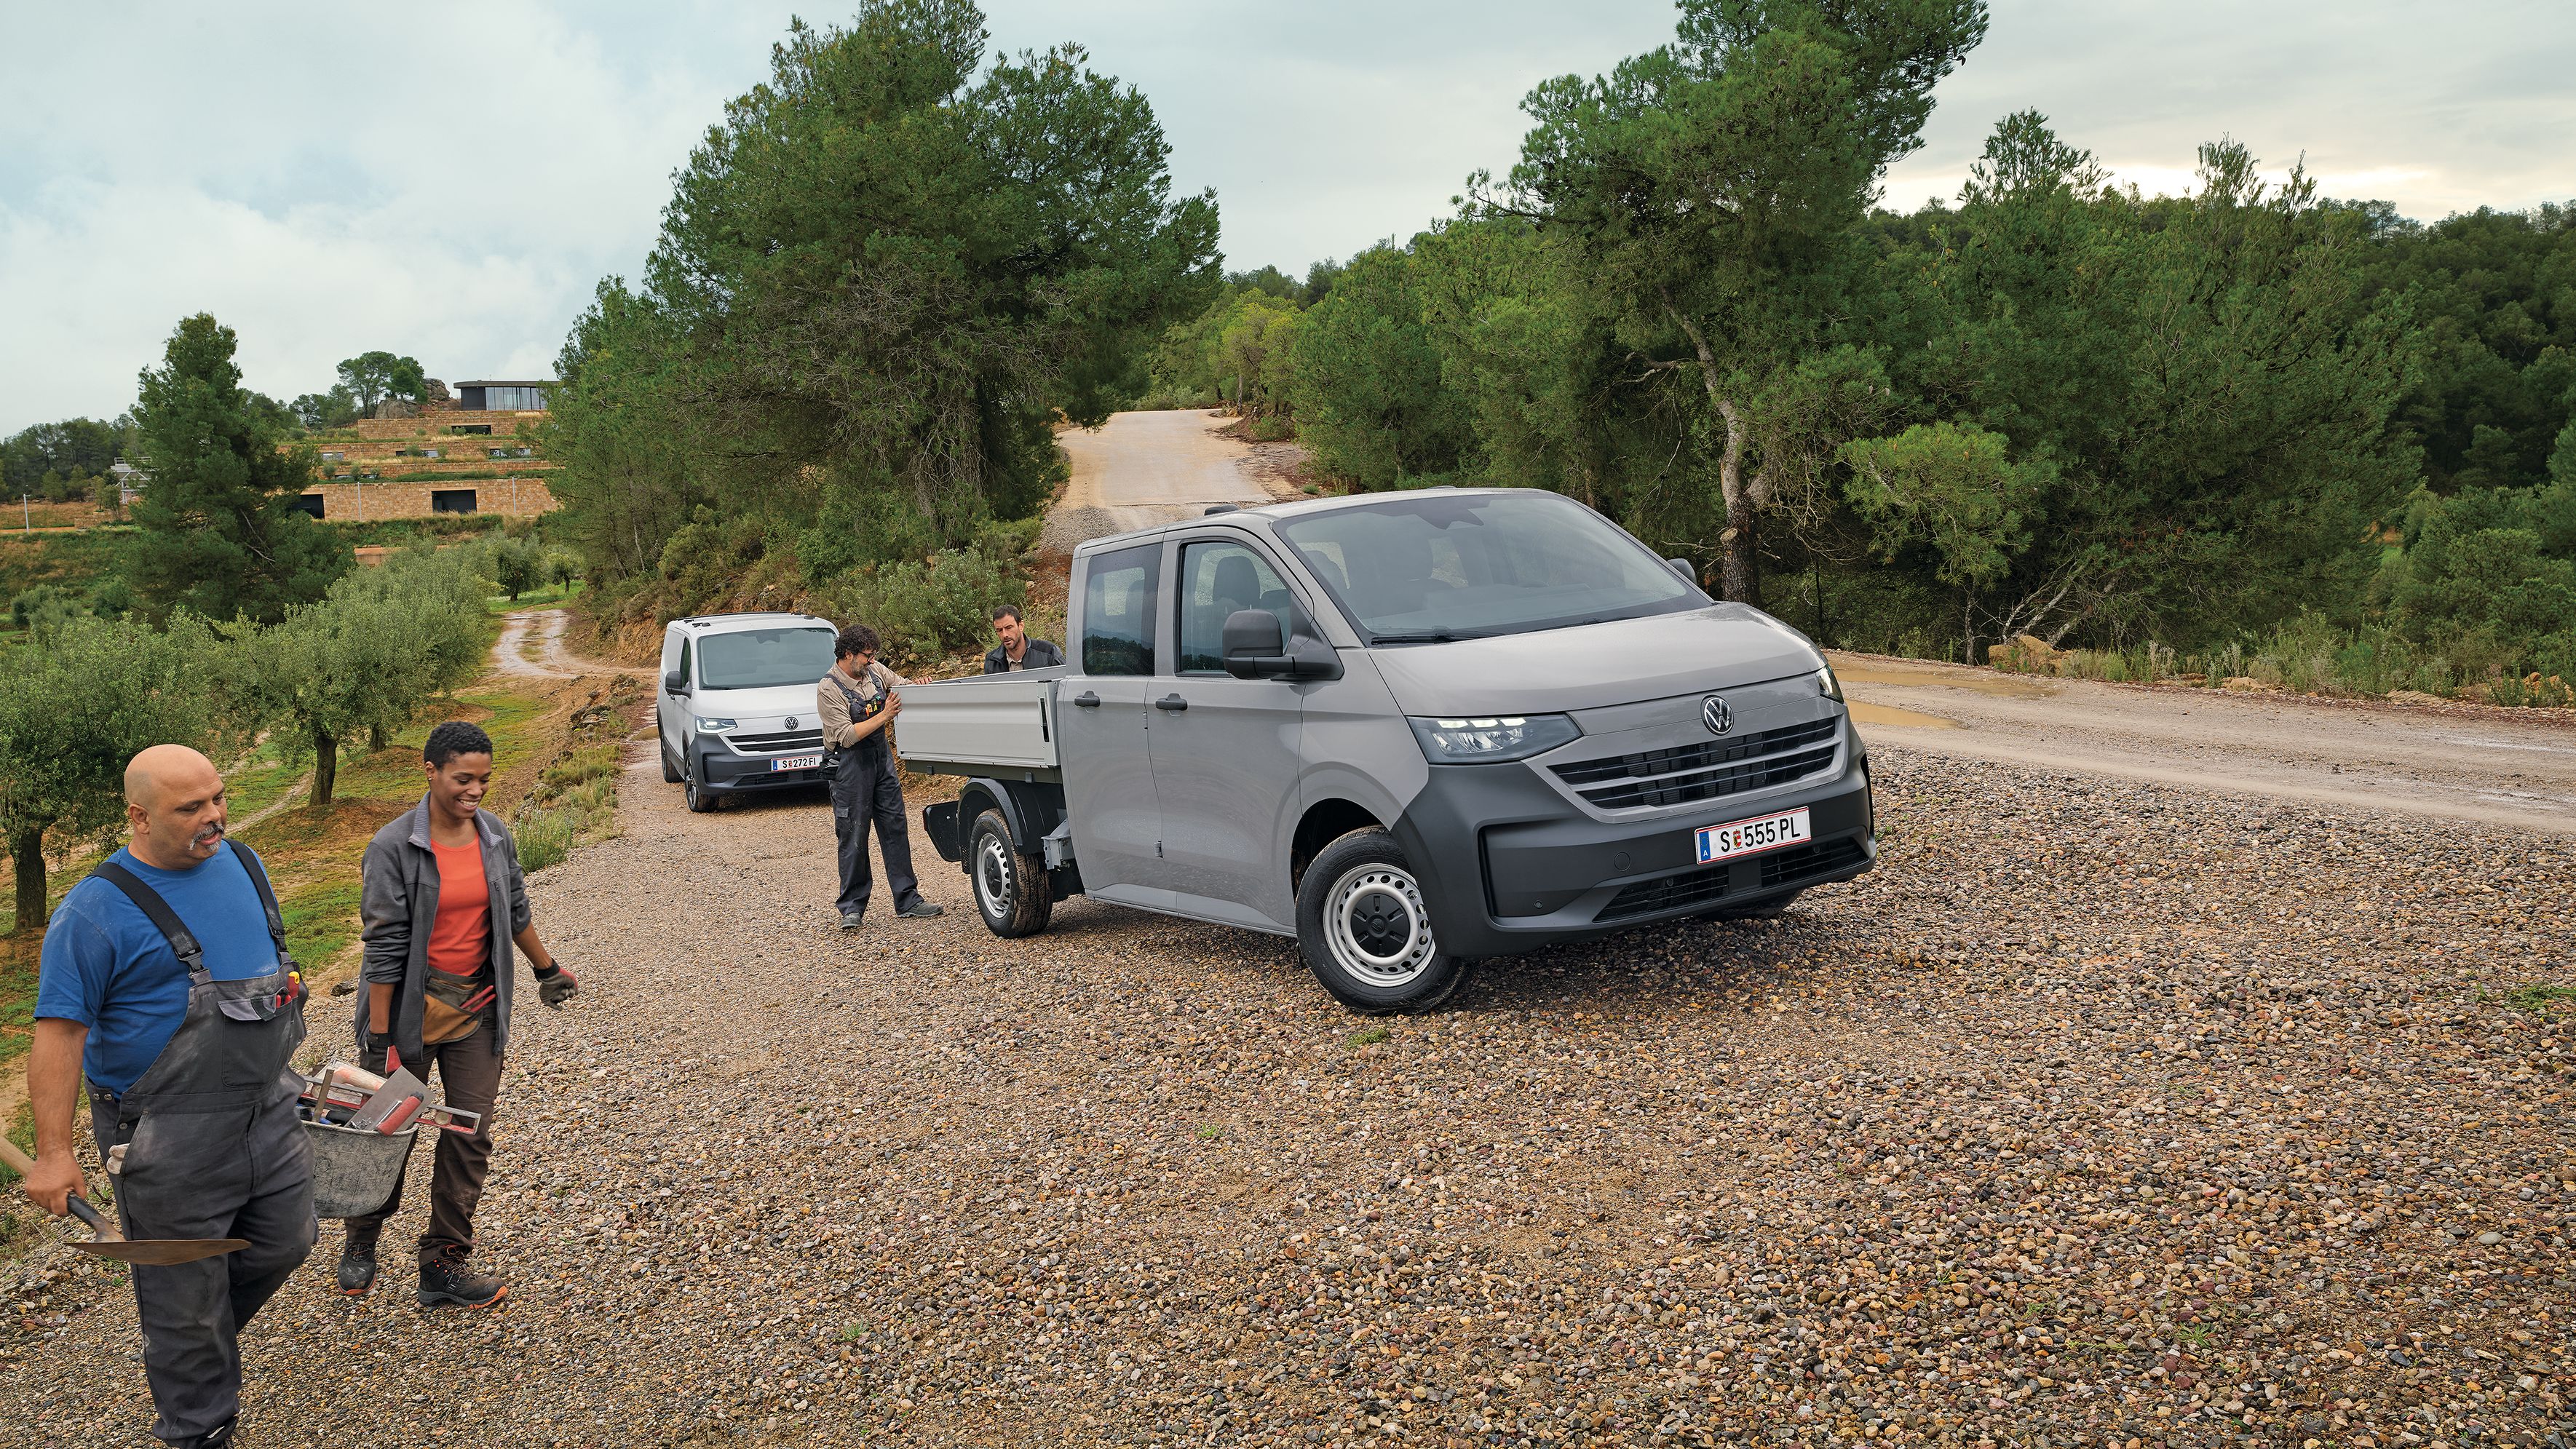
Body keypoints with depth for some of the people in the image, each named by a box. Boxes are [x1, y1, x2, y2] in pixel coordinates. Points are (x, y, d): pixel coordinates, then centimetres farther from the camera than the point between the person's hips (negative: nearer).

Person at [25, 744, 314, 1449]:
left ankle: (194, 1341, 42)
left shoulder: (242, 862, 5)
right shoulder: (97, 909, -16)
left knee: (285, 1241, 17)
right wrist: (53, 1151, -18)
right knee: (185, 1290, 6)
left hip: (268, 1106, 6)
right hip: (170, 1138, -6)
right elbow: (58, 1030, -16)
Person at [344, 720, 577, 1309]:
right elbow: (384, 949, -15)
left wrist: (547, 968, 26)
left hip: (477, 1011, 4)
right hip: (409, 1011, -4)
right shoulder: (393, 847, -15)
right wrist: (380, 1040, -15)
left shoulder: (496, 836, -1)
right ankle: (361, 1244, 36)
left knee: (470, 1138, 4)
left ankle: (443, 1265, 16)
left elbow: (515, 912, 16)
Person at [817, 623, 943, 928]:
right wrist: (884, 716, -21)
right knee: (853, 837, -2)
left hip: (881, 757, 7)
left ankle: (907, 900, 13)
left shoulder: (875, 671, 4)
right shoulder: (828, 690, -14)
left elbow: (903, 685, 20)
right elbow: (846, 735, -20)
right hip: (850, 764, -6)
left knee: (895, 830, 7)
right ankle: (851, 908, 7)